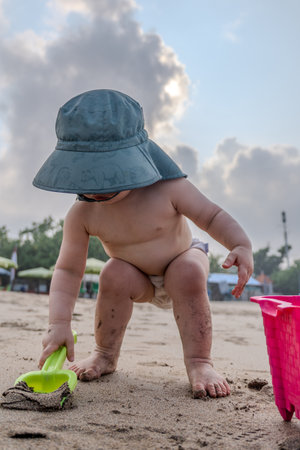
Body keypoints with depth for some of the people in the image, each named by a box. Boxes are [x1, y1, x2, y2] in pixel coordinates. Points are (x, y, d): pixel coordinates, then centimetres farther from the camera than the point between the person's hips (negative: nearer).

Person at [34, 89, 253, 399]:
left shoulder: (168, 188, -31)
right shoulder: (82, 215, -25)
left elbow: (212, 216, -19)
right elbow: (68, 270, -21)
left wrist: (241, 246, -36)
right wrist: (59, 322, -32)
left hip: (182, 260, -1)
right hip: (136, 276, 2)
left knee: (189, 274, -32)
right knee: (114, 276, -28)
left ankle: (199, 362, -18)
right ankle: (105, 354, -4)